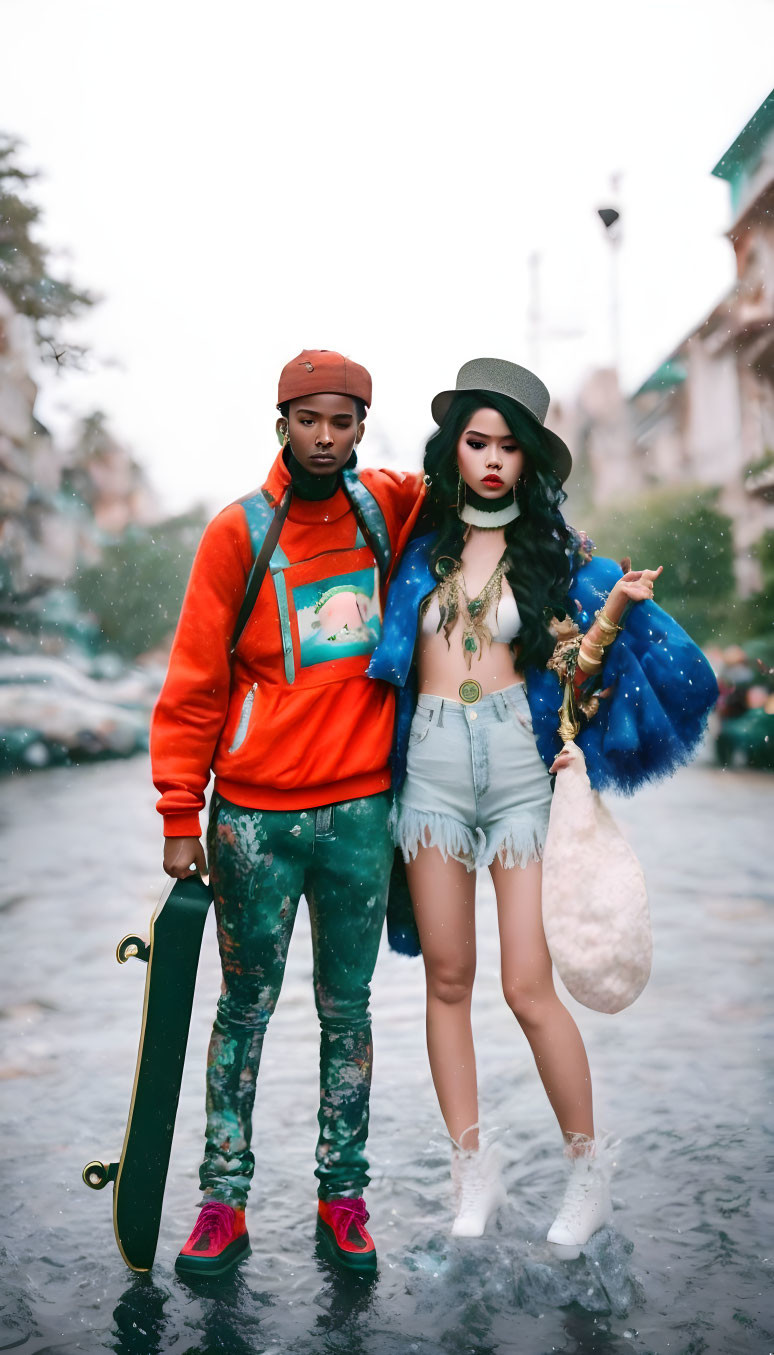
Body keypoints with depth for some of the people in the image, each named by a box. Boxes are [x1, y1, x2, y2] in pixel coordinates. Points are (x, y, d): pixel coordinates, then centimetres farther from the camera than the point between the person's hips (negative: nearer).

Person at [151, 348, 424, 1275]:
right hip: (254, 815, -2)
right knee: (245, 1008, 7)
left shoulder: (387, 509, 3)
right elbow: (194, 683, -3)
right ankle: (224, 1202, 19)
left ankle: (342, 1196, 23)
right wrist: (181, 815, -6)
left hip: (360, 809, 2)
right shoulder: (240, 531, -4)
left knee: (346, 1010, 11)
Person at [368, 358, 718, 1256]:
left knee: (529, 986, -5)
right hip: (433, 769, 2)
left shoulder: (553, 550, 6)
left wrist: (615, 611, -13)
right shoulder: (421, 543, 9)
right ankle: (472, 1173, 20)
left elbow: (572, 667, 1)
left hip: (520, 769, -2)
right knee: (447, 977, 6)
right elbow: (393, 657, 15)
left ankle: (588, 1175, 14)